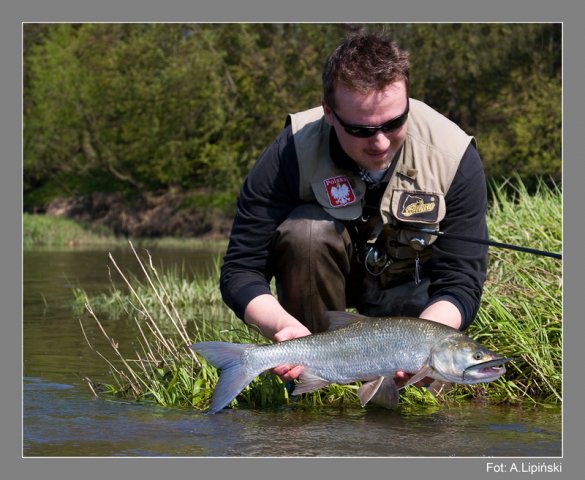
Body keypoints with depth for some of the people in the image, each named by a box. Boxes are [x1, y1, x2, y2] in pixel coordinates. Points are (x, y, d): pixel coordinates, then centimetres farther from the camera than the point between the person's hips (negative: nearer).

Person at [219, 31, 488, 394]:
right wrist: (283, 325, -48)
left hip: (408, 287, 1)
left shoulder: (454, 157, -26)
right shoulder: (293, 155, -28)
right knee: (308, 230, -33)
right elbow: (240, 271, -27)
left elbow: (461, 284, -26)